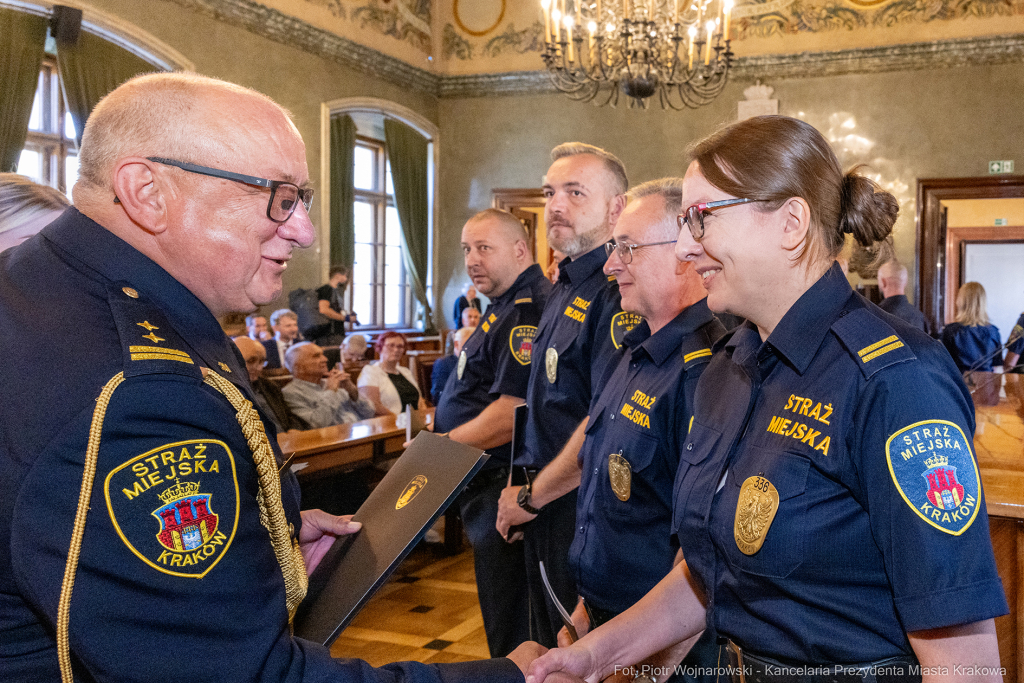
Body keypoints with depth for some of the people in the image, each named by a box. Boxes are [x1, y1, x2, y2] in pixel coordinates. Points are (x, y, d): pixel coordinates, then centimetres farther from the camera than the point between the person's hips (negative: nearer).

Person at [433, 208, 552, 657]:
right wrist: (441, 421, 11)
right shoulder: (505, 307, 14)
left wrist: (442, 446, -15)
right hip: (485, 484, 11)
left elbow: (512, 414, -25)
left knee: (510, 632, 1)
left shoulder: (527, 311, -19)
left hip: (503, 485, -11)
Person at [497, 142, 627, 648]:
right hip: (543, 510, 9)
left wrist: (533, 494, -15)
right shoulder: (564, 288, 12)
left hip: (579, 512, -9)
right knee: (549, 647, 22)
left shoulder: (617, 293, -20)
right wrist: (524, 479, 13)